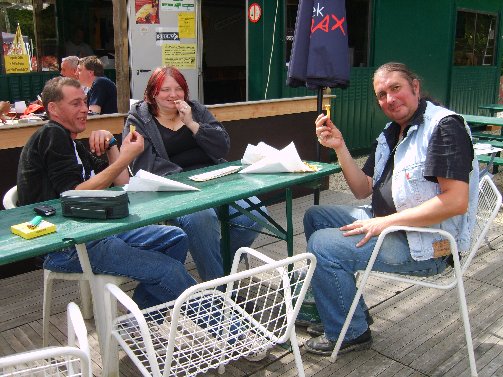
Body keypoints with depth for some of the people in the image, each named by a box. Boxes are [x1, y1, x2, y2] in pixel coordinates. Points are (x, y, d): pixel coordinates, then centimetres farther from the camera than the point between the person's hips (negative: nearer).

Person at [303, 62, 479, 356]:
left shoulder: (444, 126, -17)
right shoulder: (392, 133, 12)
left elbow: (456, 201, -25)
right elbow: (363, 190, 10)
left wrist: (385, 222, -24)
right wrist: (339, 147, -4)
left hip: (426, 244, -10)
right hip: (386, 222, 10)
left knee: (322, 245, -18)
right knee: (315, 216, 13)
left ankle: (350, 332, 3)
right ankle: (354, 312, 18)